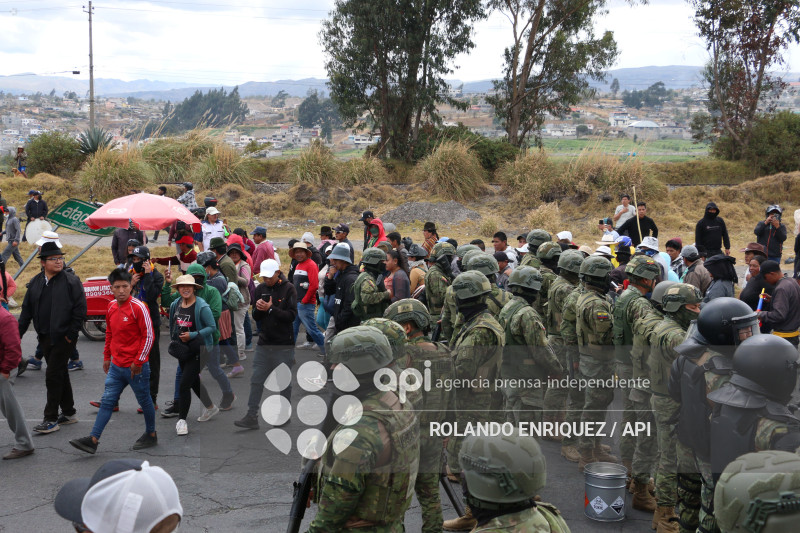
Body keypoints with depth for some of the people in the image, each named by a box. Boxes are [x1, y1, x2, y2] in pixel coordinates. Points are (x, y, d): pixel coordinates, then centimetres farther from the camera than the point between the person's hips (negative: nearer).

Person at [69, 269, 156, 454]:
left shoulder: (138, 307, -15)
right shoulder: (111, 307, 7)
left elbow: (148, 336, -14)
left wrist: (138, 361, -14)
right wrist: (107, 357, 17)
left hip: (135, 367, -6)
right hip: (116, 366, 6)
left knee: (144, 401, 9)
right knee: (107, 401, 3)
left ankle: (151, 435, 25)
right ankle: (93, 440, 2)